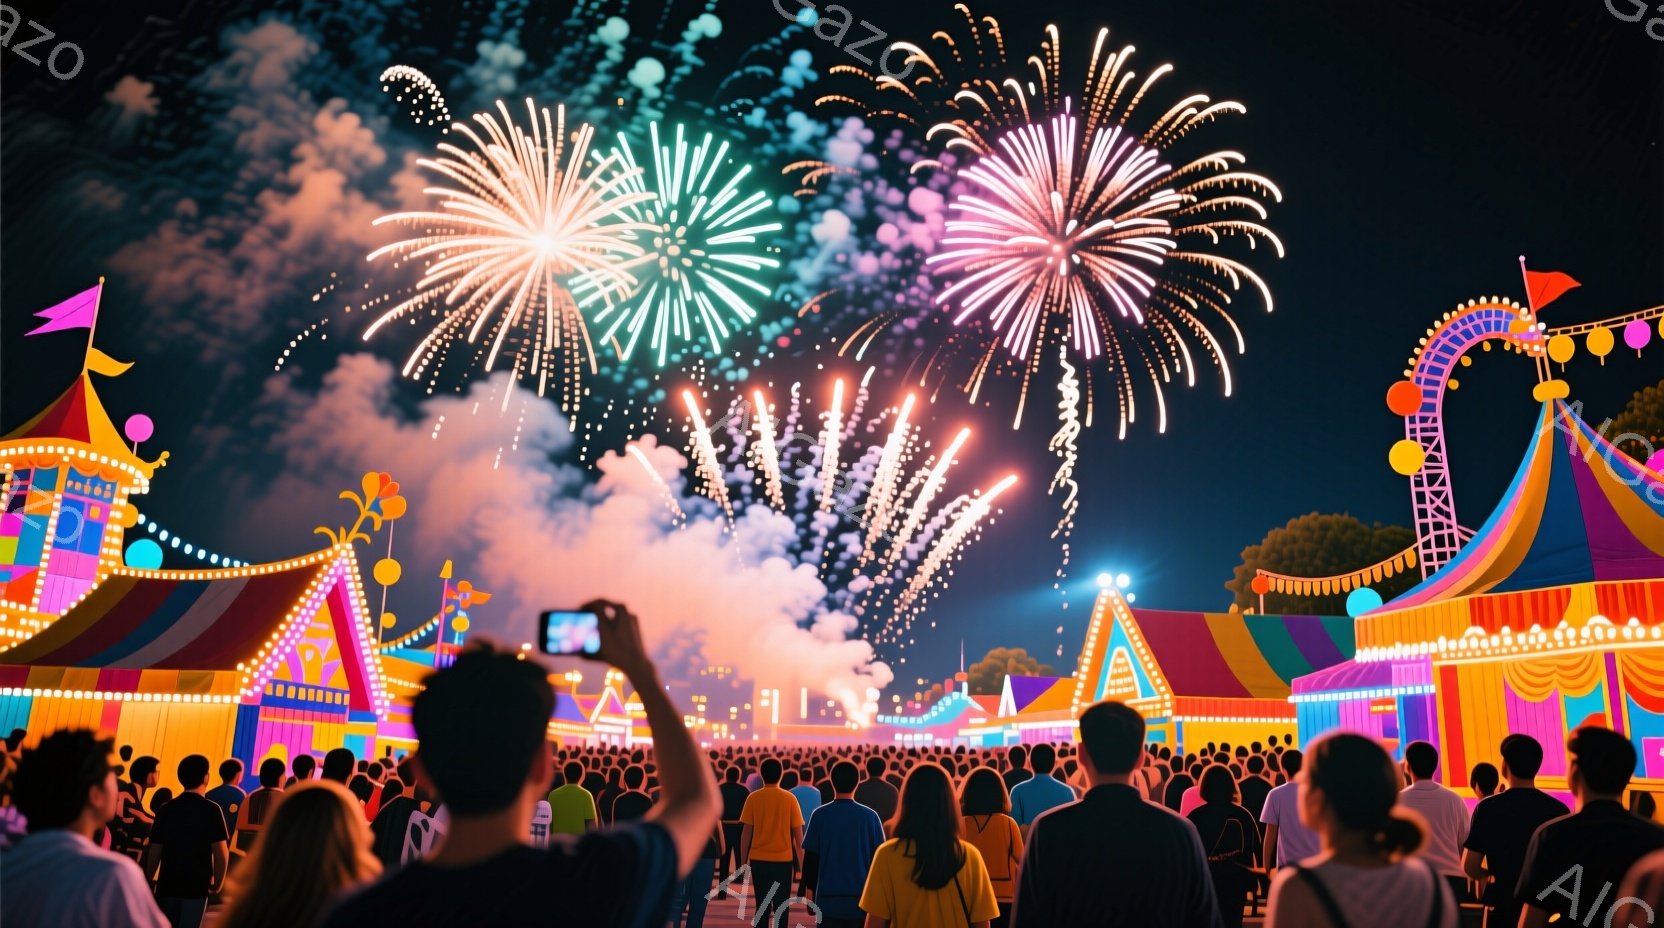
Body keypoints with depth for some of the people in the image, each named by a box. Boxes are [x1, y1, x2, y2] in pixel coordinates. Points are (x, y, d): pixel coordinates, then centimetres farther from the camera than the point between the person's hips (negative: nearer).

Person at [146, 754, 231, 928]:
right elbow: (222, 854, -13)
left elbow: (154, 852, 3)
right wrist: (217, 884, 0)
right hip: (197, 887, -4)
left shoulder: (166, 809, 2)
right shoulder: (211, 810, -9)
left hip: (167, 885, 4)